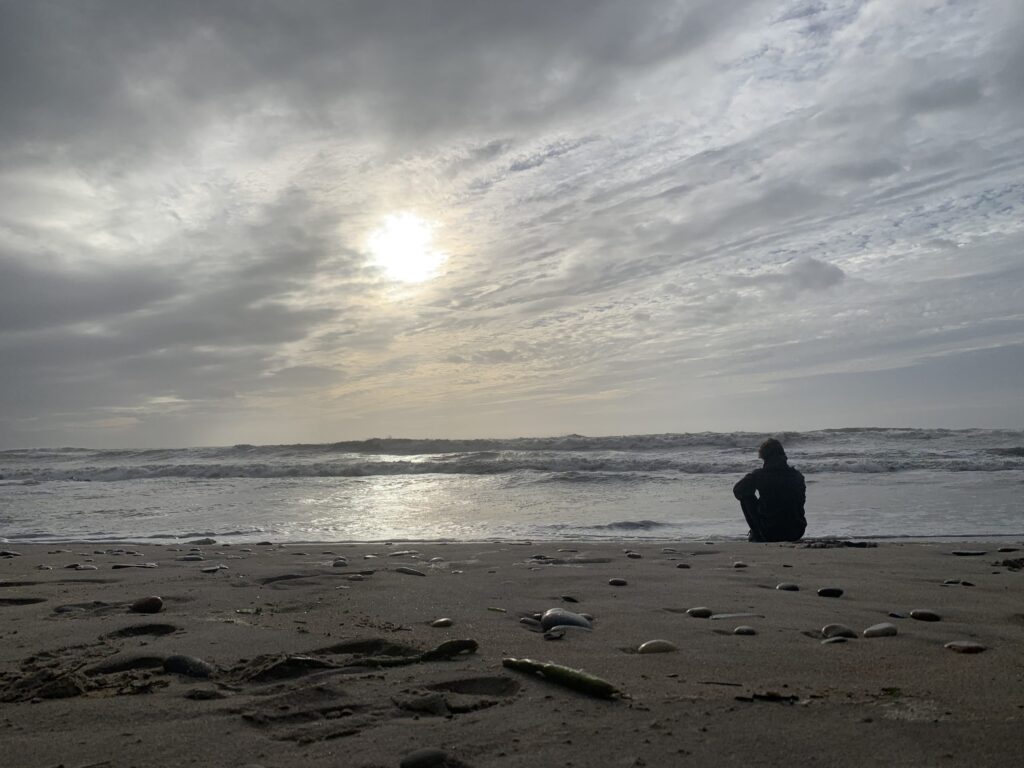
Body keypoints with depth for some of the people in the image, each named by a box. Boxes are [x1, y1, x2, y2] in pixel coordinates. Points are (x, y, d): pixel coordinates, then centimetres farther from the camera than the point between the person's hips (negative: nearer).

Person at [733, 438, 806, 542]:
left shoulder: (759, 475, -10)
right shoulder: (797, 476, 1)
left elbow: (737, 490, 1)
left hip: (771, 534, -4)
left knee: (745, 496, 10)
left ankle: (757, 535, 15)